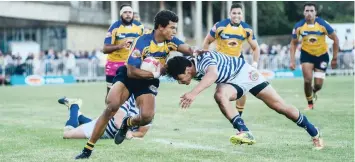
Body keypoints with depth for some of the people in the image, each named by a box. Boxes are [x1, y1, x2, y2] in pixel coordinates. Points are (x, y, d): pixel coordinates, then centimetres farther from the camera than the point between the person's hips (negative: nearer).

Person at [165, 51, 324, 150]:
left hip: (244, 72, -6)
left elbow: (212, 74, -59)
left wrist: (194, 93, -71)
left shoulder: (204, 60, -37)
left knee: (280, 107, 1)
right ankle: (245, 133, -25)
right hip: (231, 81, 6)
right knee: (219, 95, -29)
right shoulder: (189, 67, -12)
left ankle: (314, 133, 18)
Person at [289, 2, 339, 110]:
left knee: (318, 85, -2)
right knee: (307, 80, -16)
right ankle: (310, 104, 7)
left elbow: (335, 39, -9)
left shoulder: (323, 24, -20)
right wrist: (292, 61, -9)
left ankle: (313, 92, 37)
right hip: (307, 54, 0)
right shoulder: (299, 26, -15)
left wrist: (335, 58, -8)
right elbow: (293, 43, -1)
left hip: (322, 55, 0)